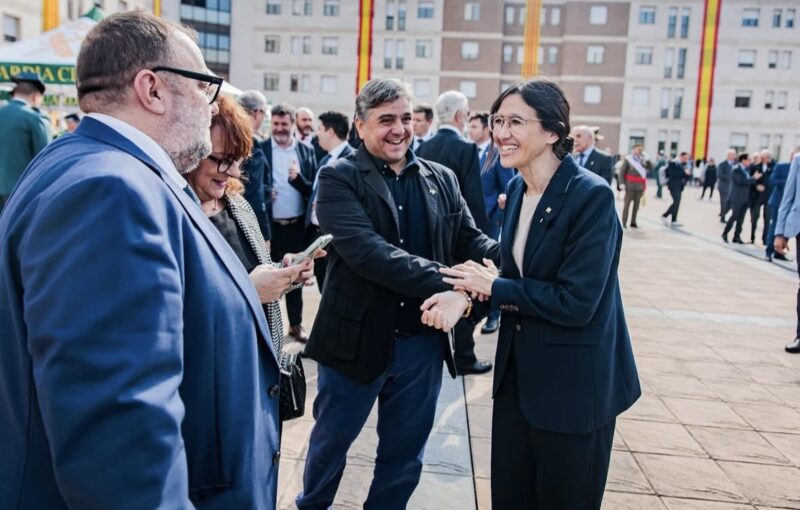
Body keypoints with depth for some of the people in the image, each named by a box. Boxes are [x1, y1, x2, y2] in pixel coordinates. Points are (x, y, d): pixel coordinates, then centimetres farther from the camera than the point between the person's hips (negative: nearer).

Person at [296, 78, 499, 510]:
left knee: (405, 454, 18)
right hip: (356, 338, -3)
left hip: (422, 341, 4)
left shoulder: (441, 179, 6)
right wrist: (446, 286, -31)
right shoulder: (339, 178, -9)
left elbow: (470, 242, 0)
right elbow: (366, 251, -24)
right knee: (331, 442, 19)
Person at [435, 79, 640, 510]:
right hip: (518, 372, 7)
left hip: (574, 385, -7)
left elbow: (576, 302, -25)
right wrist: (471, 292, -11)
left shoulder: (592, 196, -20)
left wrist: (494, 287, -17)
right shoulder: (518, 188, 4)